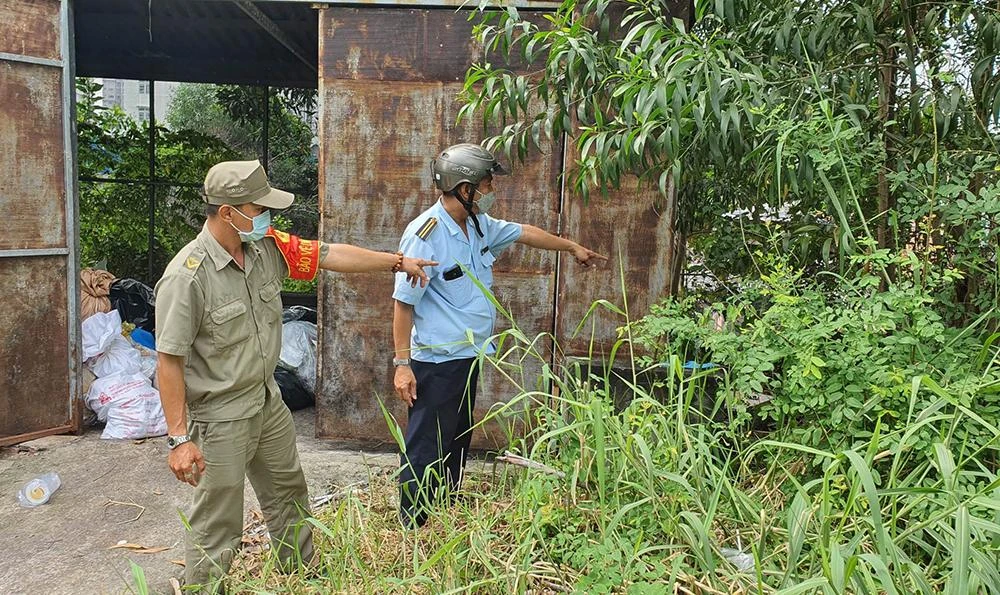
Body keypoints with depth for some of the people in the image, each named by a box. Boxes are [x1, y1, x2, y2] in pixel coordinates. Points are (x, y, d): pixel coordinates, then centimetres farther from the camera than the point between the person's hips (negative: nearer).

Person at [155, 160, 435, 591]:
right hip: (220, 417, -8)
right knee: (217, 527, 4)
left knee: (289, 494, 24)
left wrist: (398, 261, 11)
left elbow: (331, 255, 5)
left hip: (268, 401, 8)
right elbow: (168, 361, -21)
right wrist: (178, 438, -21)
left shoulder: (268, 246, -5)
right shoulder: (186, 276, -24)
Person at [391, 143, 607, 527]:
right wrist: (402, 363, -19)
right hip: (436, 362, -9)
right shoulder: (426, 235, -19)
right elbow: (403, 303, -18)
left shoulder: (479, 224, 7)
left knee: (457, 443, 20)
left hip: (467, 357, 9)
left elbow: (523, 233, 23)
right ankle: (413, 528, 12)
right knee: (426, 449, -1)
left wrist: (572, 247, 33)